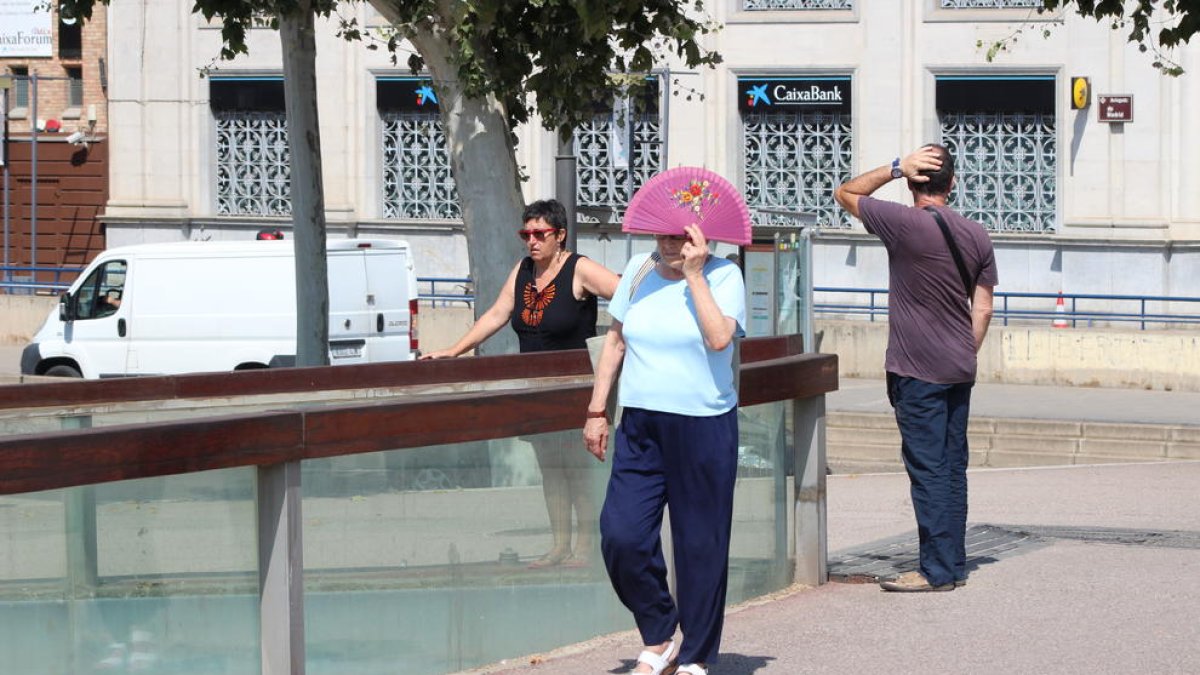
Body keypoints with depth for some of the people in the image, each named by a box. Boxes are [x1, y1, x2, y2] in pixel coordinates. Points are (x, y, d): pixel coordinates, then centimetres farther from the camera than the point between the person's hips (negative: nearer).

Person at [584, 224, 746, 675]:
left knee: (700, 545, 3)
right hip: (640, 428, 4)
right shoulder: (638, 270, 8)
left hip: (703, 429, -4)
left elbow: (719, 338, -22)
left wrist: (694, 275, -18)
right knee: (621, 536, -6)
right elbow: (615, 341, 15)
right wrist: (597, 410, 13)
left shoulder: (723, 275, -6)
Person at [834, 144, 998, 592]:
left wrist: (895, 168, -5)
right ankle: (955, 565, 16)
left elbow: (845, 194, -1)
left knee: (927, 469, -5)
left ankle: (937, 570, -5)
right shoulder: (977, 236, 5)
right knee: (953, 467, 12)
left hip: (917, 371, -6)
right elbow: (983, 308, 9)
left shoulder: (905, 224, -13)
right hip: (959, 371, 7)